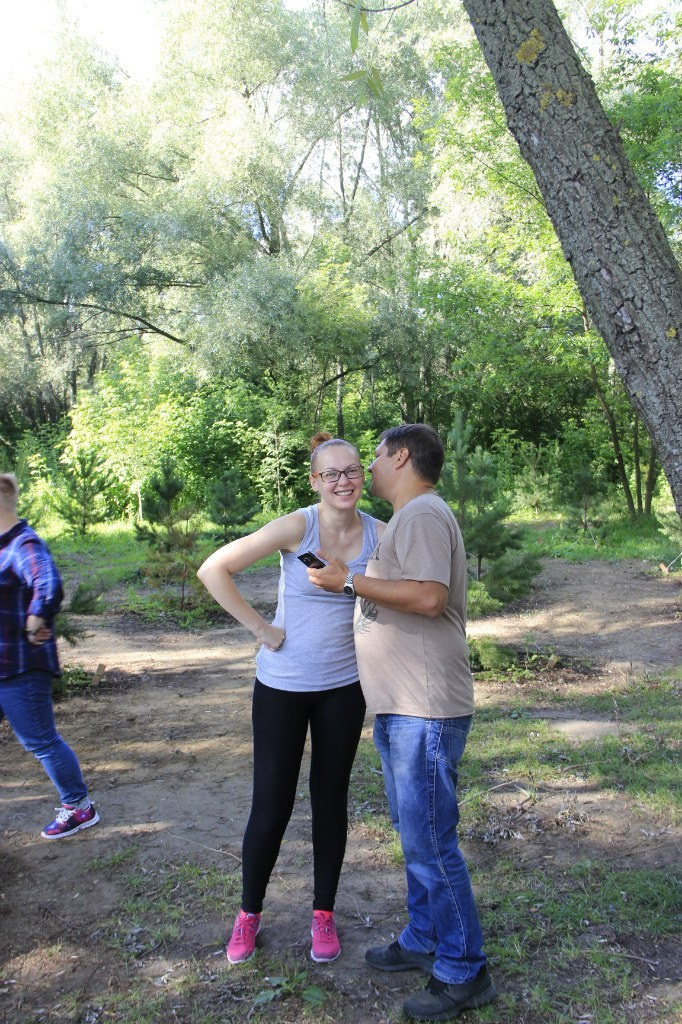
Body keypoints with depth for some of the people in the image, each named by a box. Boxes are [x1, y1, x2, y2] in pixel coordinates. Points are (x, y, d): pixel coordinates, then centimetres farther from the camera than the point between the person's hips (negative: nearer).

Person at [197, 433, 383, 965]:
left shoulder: (379, 534, -6)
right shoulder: (297, 526, -16)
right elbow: (213, 570, -17)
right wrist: (262, 628, -15)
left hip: (344, 687, 3)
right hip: (283, 686, -3)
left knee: (332, 801, 14)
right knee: (271, 805, 6)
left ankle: (324, 914, 32)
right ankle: (249, 913, 30)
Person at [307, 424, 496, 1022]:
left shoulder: (424, 513, -15)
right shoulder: (404, 519, 17)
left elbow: (428, 596, -27)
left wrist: (349, 581, -19)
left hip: (426, 711, -11)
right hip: (399, 708, 11)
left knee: (430, 841, -2)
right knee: (415, 833, 20)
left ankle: (464, 972, 12)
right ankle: (423, 941, 35)